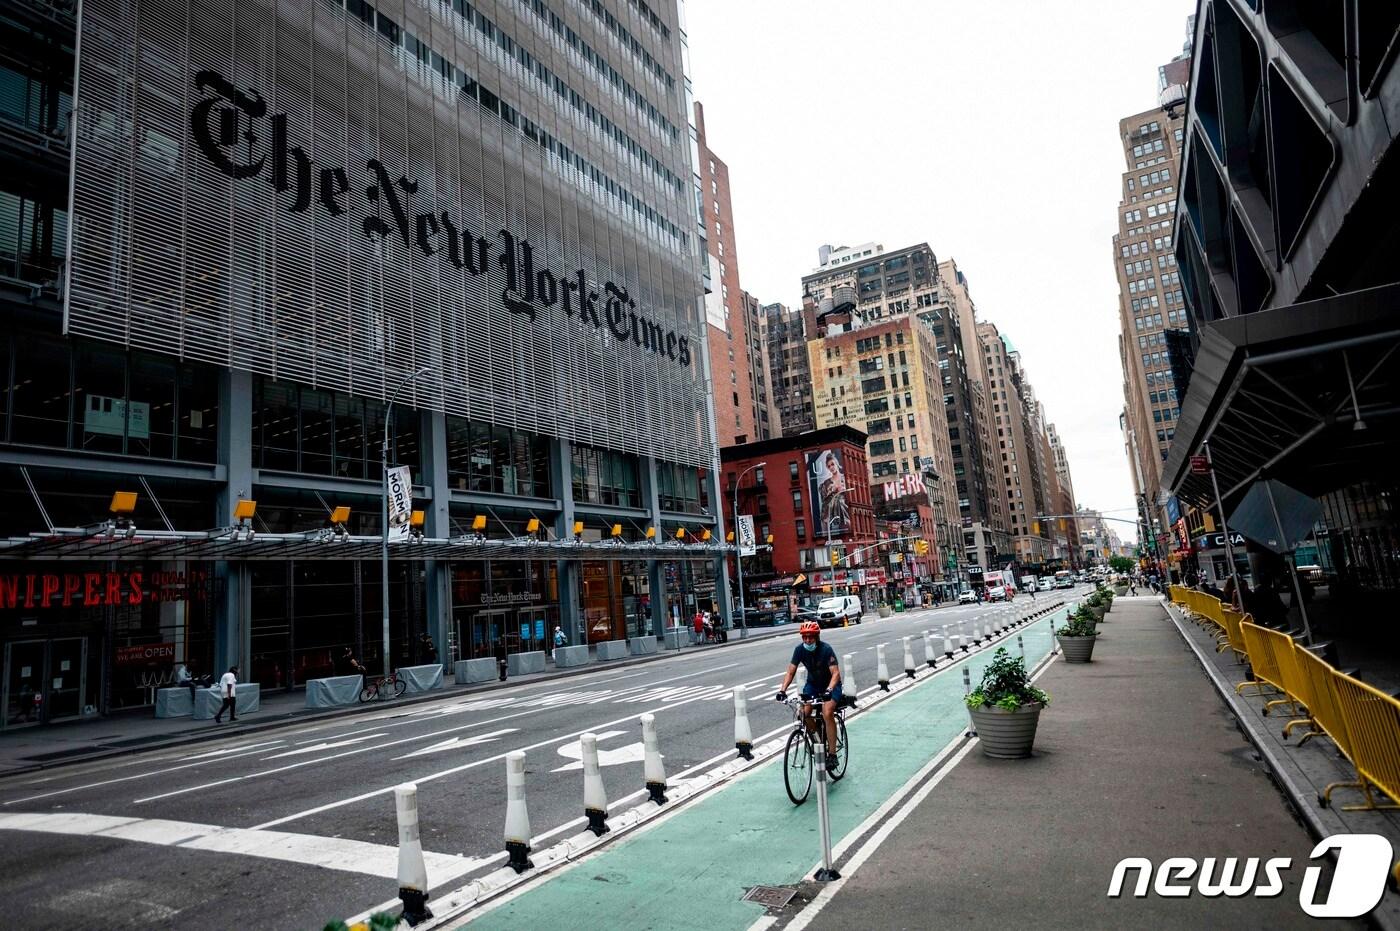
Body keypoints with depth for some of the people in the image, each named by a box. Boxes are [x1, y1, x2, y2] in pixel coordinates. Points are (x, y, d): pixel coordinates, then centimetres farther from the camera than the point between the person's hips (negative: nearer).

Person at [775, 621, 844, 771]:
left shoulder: (826, 649, -25)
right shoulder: (800, 649, -14)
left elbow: (835, 673, -31)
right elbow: (790, 672, -13)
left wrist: (829, 690, -48)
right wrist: (782, 690, -28)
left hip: (831, 685, -4)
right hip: (813, 684, 4)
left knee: (827, 713, -28)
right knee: (803, 713, -17)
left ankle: (832, 754, -17)